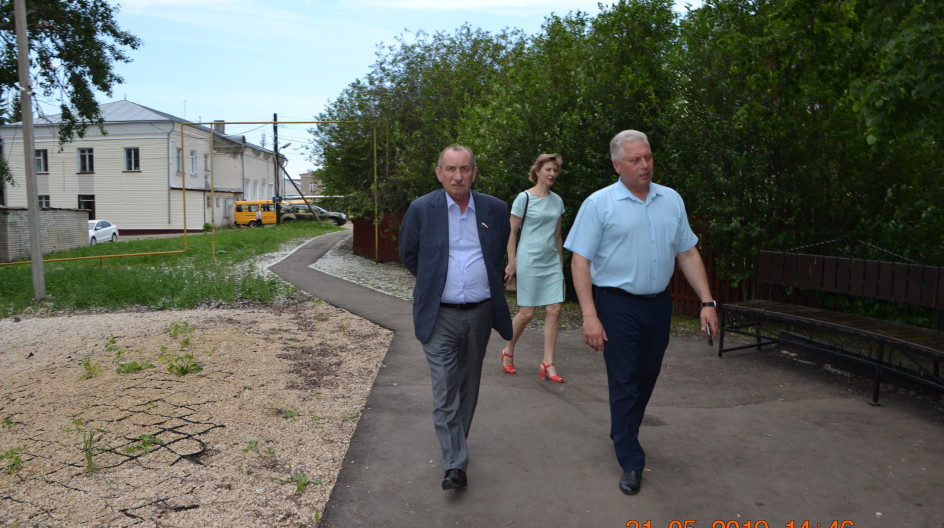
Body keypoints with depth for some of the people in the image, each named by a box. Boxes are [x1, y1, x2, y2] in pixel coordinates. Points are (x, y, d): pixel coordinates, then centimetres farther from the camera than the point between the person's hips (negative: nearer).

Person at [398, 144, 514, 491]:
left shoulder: (495, 210, 1)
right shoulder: (421, 209, -5)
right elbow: (408, 256, 8)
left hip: (480, 313, 3)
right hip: (440, 316, -2)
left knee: (468, 386, 16)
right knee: (445, 391, -5)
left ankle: (457, 444, 36)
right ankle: (455, 465, 1)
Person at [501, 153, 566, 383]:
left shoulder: (557, 200, 13)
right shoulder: (524, 198, -4)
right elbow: (511, 232, -4)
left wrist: (561, 261, 18)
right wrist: (512, 263, -9)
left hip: (551, 261, 6)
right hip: (529, 260, -6)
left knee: (554, 310, -3)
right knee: (527, 312, -2)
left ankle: (548, 364, 3)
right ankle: (508, 352, 22)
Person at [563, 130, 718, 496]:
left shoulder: (671, 200, 7)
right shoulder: (599, 204, -7)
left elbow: (688, 253, 11)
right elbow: (580, 261, -10)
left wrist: (707, 302, 4)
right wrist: (589, 315, -17)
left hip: (659, 302, 5)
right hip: (618, 304, -5)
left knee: (648, 376, 16)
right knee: (624, 382, 1)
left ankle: (622, 431, 41)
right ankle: (630, 462, 14)